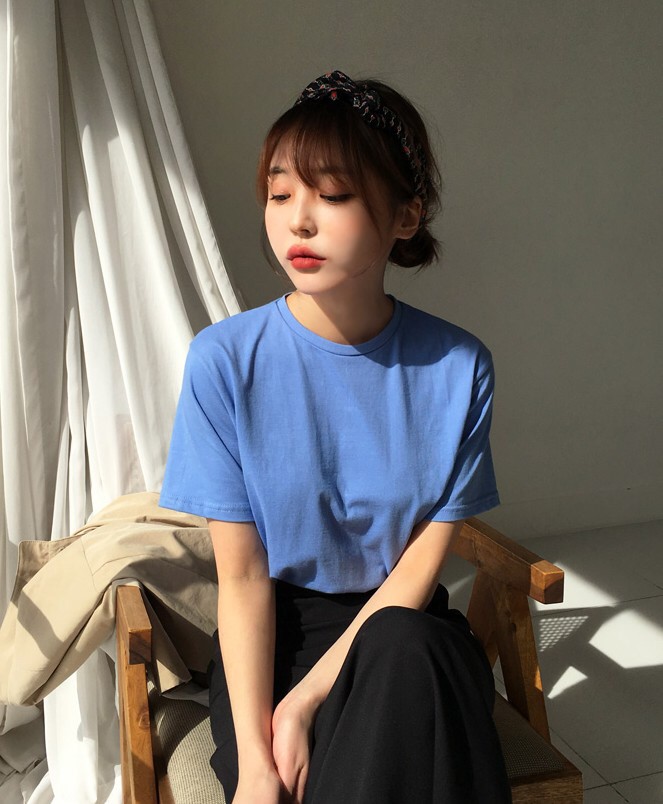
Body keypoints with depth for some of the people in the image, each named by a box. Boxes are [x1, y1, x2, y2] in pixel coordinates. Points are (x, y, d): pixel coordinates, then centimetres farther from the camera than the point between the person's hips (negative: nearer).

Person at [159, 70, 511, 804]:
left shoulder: (456, 367, -7)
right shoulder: (224, 361, -11)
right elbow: (242, 573, -11)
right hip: (276, 631, -1)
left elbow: (427, 554, -7)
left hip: (405, 626, 2)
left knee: (406, 652, -32)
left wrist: (312, 695, -17)